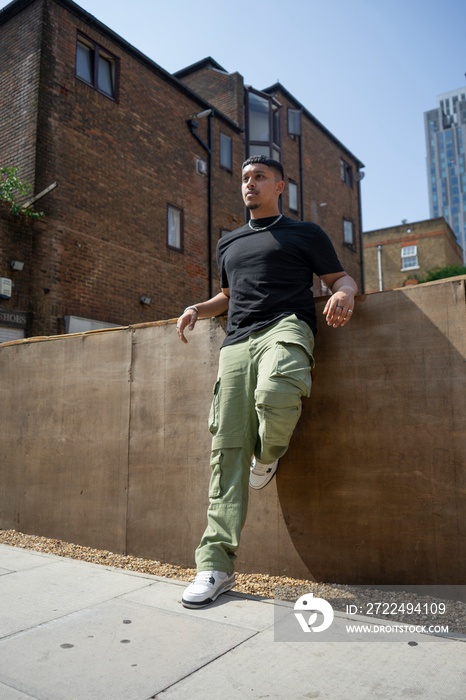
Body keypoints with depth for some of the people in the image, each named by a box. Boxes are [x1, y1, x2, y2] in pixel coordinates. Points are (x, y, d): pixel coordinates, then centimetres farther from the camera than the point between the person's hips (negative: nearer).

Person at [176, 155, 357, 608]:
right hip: (237, 341, 4)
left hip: (285, 326, -4)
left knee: (275, 396, -38)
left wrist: (344, 294, -10)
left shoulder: (305, 233, 17)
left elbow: (341, 277, 14)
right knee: (227, 448, -8)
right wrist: (197, 309, 19)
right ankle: (215, 565, -4)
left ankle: (269, 455, -2)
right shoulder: (228, 243, 31)